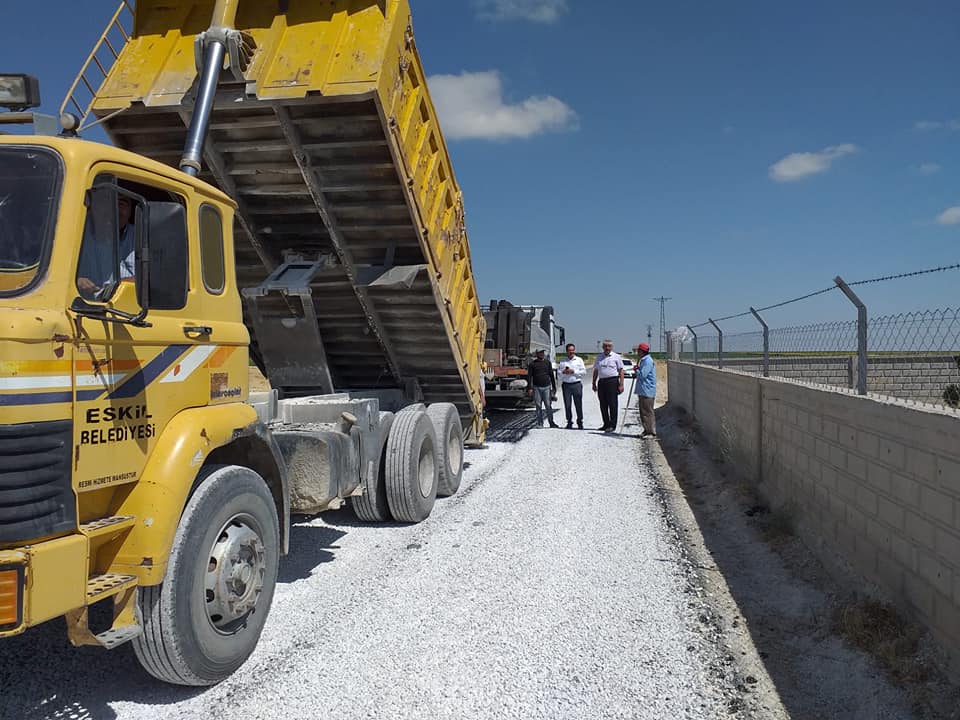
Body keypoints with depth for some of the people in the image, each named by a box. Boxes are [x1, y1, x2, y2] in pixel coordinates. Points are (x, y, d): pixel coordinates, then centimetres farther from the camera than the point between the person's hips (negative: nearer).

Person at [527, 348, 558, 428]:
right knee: (539, 406, 1)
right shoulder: (532, 364, 4)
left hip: (547, 387, 1)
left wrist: (554, 387, 10)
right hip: (537, 388, -1)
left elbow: (551, 375, 13)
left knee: (548, 405, -2)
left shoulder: (548, 362, 10)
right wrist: (530, 388, -9)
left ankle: (551, 422, 5)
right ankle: (540, 423, 7)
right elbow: (529, 376, 1)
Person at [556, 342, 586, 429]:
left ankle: (580, 422, 8)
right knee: (567, 405, 1)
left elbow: (584, 371, 0)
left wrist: (573, 371, -11)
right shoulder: (562, 361, 13)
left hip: (577, 384, -2)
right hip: (566, 384, 2)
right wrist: (563, 372, -10)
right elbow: (558, 371, 11)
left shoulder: (579, 360, 8)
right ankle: (569, 422, 9)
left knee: (578, 404, -1)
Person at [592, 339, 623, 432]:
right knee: (603, 404, 8)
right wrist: (594, 383, 15)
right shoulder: (599, 357, 15)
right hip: (601, 382, 5)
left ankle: (612, 425, 0)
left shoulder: (616, 357, 2)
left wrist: (621, 384, -9)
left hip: (612, 381, -5)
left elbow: (621, 371, -1)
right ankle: (606, 424, 16)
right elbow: (596, 371, 19)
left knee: (612, 404, -4)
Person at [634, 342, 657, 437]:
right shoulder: (643, 360, 17)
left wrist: (636, 370, -4)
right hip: (642, 391, 10)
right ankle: (646, 430, 21)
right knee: (643, 412, 14)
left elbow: (642, 375, -22)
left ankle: (652, 432, -2)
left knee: (648, 412, -6)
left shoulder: (648, 361, -15)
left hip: (647, 392, -10)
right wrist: (637, 369, 7)